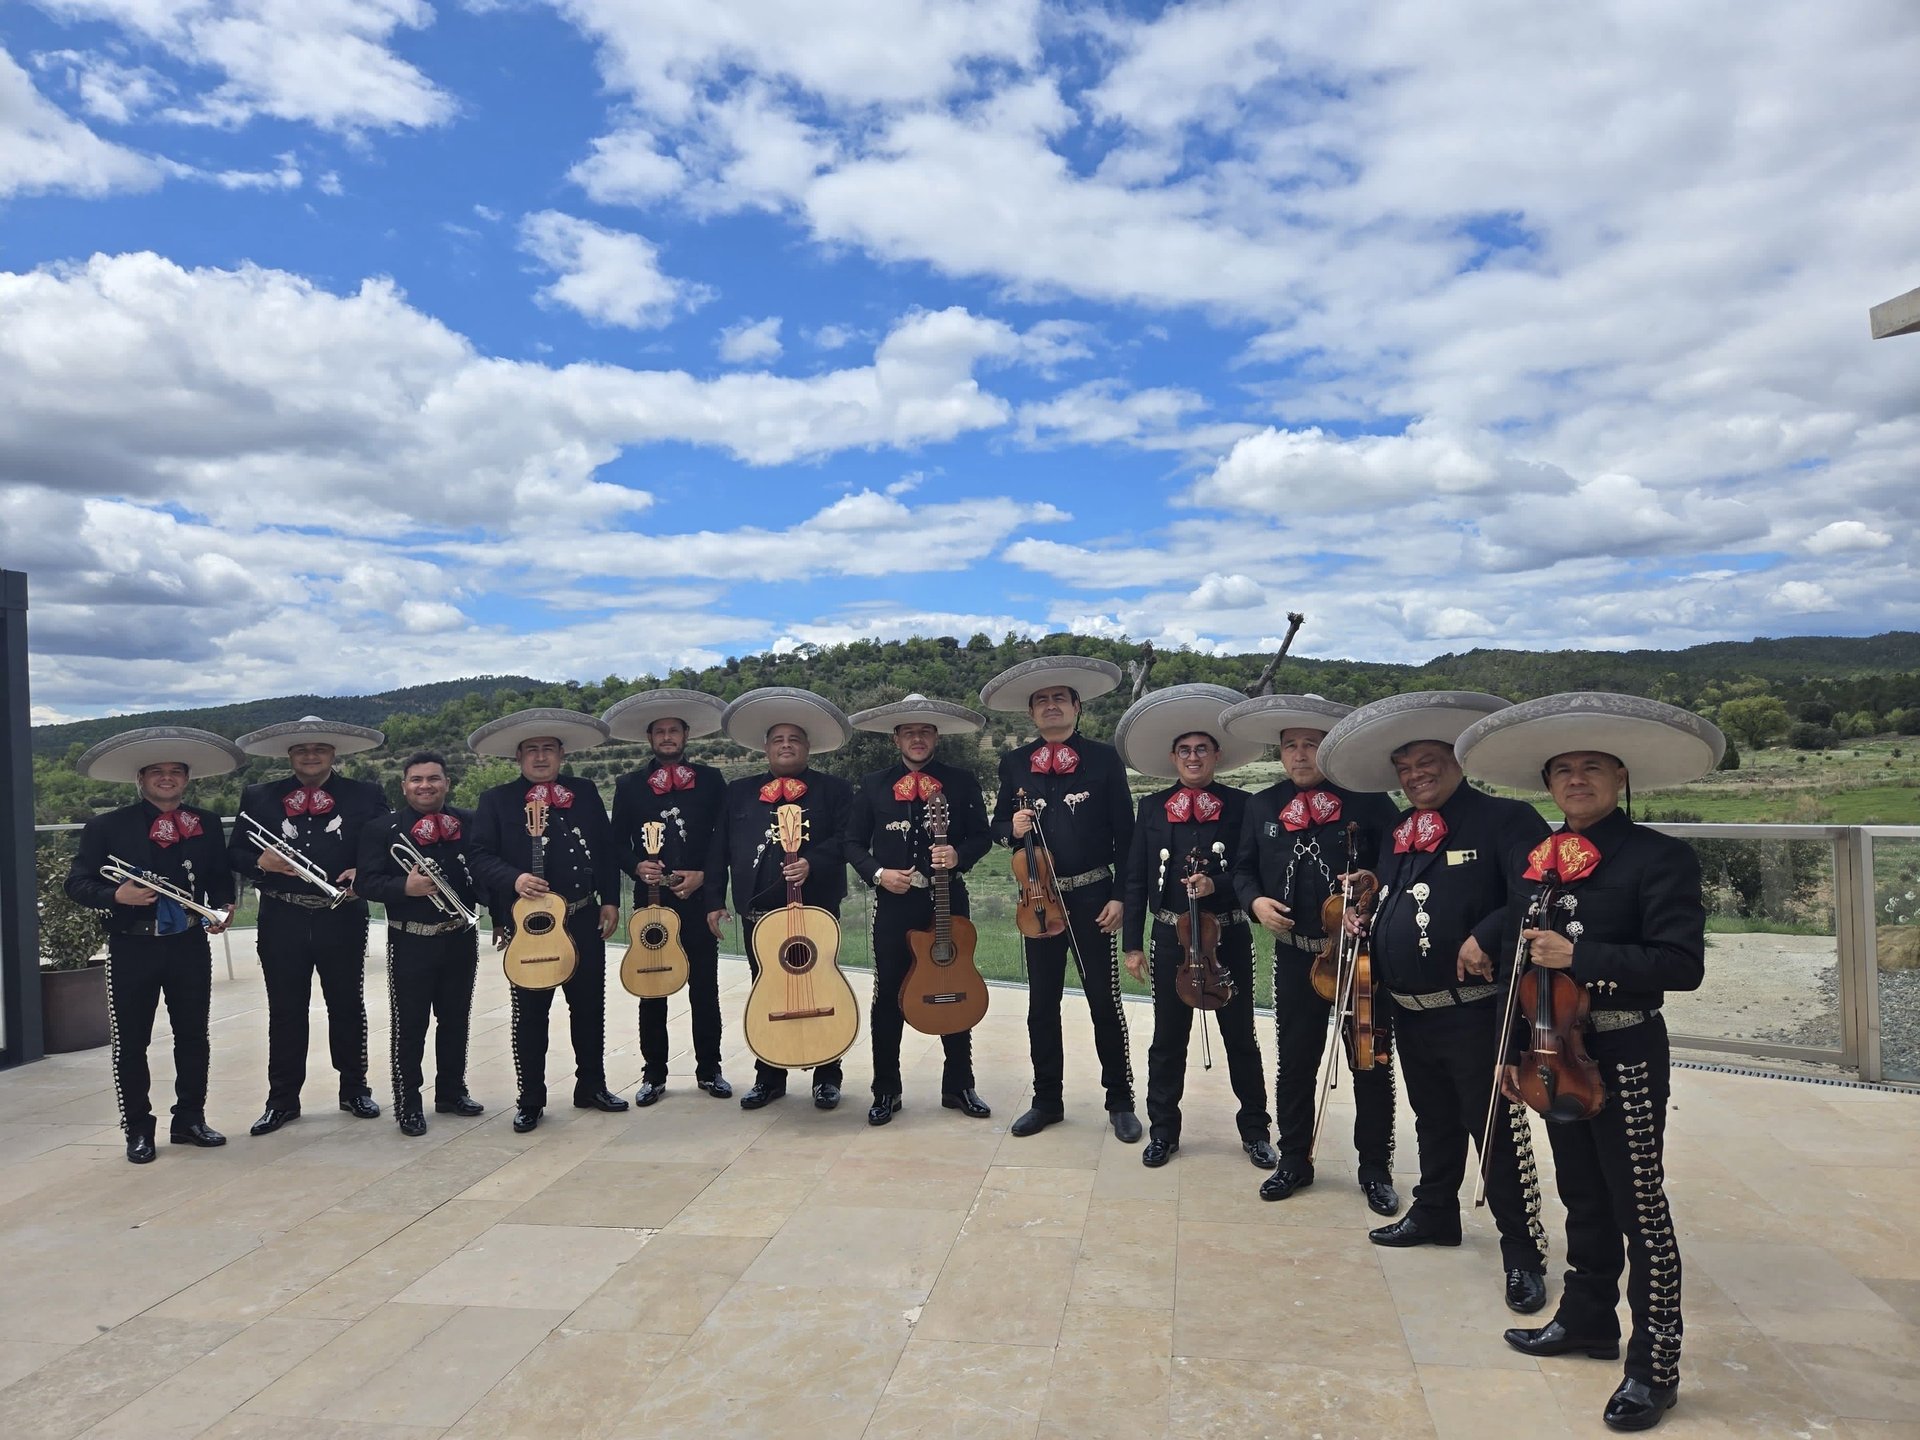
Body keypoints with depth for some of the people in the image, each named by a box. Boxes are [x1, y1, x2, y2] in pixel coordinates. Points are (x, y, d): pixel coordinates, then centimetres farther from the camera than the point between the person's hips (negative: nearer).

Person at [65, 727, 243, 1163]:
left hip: (190, 945, 2)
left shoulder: (206, 824, 6)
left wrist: (223, 907, -9)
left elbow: (221, 877, 11)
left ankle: (189, 1119, 25)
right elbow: (78, 884, -3)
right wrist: (116, 896, -21)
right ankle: (138, 1129, 19)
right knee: (131, 1042, 5)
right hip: (132, 949, -2)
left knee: (193, 1036, 11)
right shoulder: (106, 827, -2)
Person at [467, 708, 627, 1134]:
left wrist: (610, 900, 3)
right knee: (529, 1014, 4)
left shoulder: (585, 792, 8)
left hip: (584, 920, 3)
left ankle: (591, 1086, 26)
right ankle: (530, 1100, 16)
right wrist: (513, 879, -21)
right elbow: (478, 854, -4)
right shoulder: (497, 800, 1)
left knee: (590, 1006, 11)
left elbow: (607, 849, 10)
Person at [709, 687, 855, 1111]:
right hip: (757, 912, 3)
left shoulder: (833, 789, 4)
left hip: (815, 909, -3)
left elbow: (846, 838, -8)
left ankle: (827, 1076, 16)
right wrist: (715, 900, 3)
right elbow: (720, 848, 10)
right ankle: (769, 1077, 22)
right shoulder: (739, 791, 13)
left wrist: (813, 862, -24)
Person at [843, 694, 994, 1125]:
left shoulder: (962, 782, 3)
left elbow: (982, 837, 2)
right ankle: (886, 1090, 17)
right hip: (894, 902, 0)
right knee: (888, 996, 4)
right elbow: (854, 843, 6)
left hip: (948, 900, 0)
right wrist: (878, 874, -10)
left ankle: (959, 1086, 23)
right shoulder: (873, 786, 4)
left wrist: (959, 855, -18)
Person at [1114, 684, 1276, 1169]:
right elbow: (1135, 879, 2)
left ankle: (1254, 1130, 26)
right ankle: (1163, 1130, 25)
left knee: (1240, 1037, 10)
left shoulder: (1240, 806, -3)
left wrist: (1216, 885, -22)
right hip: (1171, 937, 1)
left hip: (1228, 937, -1)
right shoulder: (1152, 807, 2)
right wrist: (1132, 943, -1)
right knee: (1168, 1038, 11)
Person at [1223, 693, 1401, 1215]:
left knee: (1371, 1065, 8)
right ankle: (1294, 1160, 31)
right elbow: (1243, 868, 12)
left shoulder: (1368, 800, -8)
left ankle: (1375, 1170, 26)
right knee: (1294, 1063, 13)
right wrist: (1255, 900, -7)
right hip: (1295, 957, 3)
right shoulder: (1263, 806, 3)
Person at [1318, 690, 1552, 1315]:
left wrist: (1486, 938, -29)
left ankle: (1523, 1252, 14)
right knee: (1433, 1122, 22)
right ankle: (1434, 1213, 39)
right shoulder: (1398, 833, 12)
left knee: (1497, 1133, 1)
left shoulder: (1504, 819, -11)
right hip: (1409, 1015, 7)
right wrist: (1364, 915, 5)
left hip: (1476, 1013, -7)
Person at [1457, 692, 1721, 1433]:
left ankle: (1654, 1367, 17)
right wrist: (1515, 1049, 11)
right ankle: (1587, 1318, 36)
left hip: (1626, 1059, -6)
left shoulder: (1661, 857, -13)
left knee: (1640, 1210, 4)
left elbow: (1683, 964, -20)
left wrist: (1579, 957, -26)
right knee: (1582, 1197, 20)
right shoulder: (1544, 859, 6)